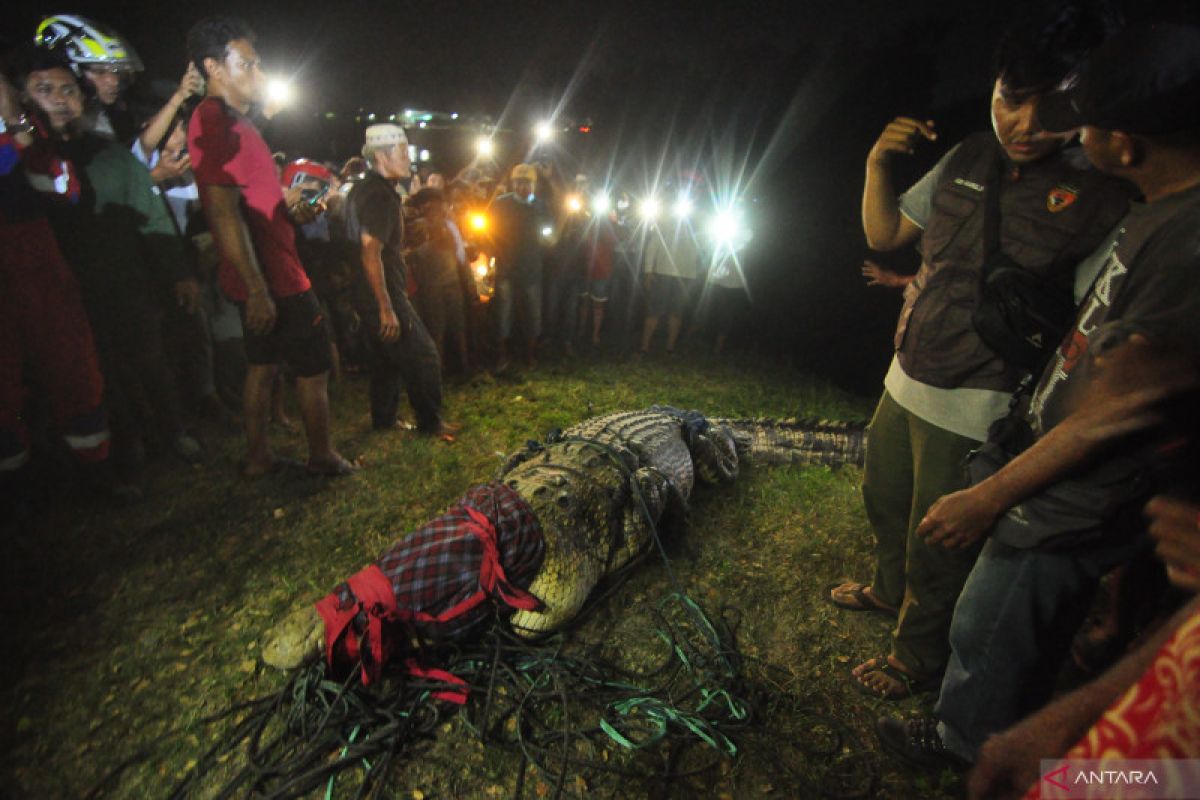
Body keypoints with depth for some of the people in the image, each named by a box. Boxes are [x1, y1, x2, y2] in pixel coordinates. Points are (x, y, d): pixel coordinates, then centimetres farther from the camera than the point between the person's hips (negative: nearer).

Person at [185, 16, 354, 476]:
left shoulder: (232, 120, 15)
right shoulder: (215, 123, -16)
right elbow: (224, 214, -24)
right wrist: (257, 289, -27)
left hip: (265, 278, 10)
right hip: (271, 279, -10)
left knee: (263, 364, 17)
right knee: (313, 368, 2)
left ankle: (258, 457, 28)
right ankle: (322, 457, 17)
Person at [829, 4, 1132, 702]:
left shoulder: (1100, 195, -16)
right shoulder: (971, 156, 1)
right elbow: (885, 233, 10)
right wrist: (878, 162, -5)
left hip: (974, 409, -6)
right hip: (906, 379, 7)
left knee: (939, 545, 10)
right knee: (886, 500, 26)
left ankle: (918, 659, 35)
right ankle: (892, 588, 55)